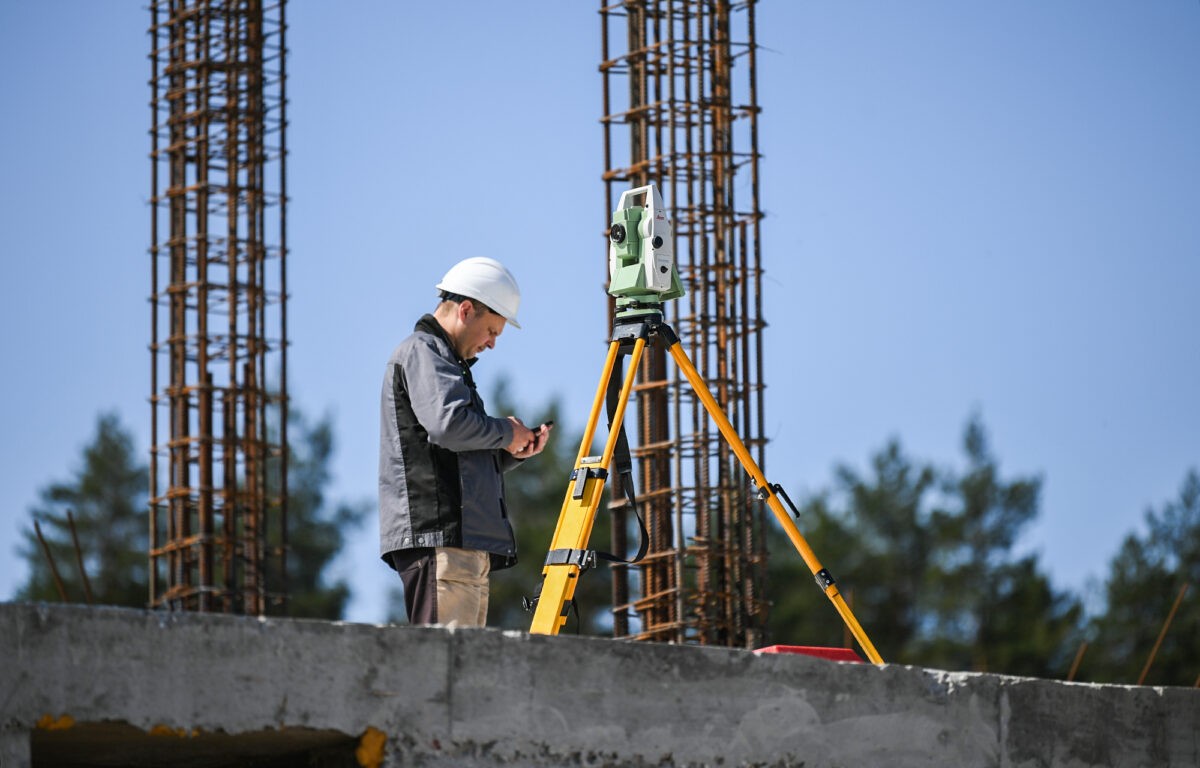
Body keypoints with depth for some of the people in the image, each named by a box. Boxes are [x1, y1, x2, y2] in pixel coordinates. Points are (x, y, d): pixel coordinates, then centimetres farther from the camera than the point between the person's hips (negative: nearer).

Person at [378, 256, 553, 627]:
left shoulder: (445, 360, 29)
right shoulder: (420, 352, -3)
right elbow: (449, 424, -21)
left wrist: (513, 452, 14)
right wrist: (506, 433, -4)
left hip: (467, 545, 11)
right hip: (437, 537, -11)